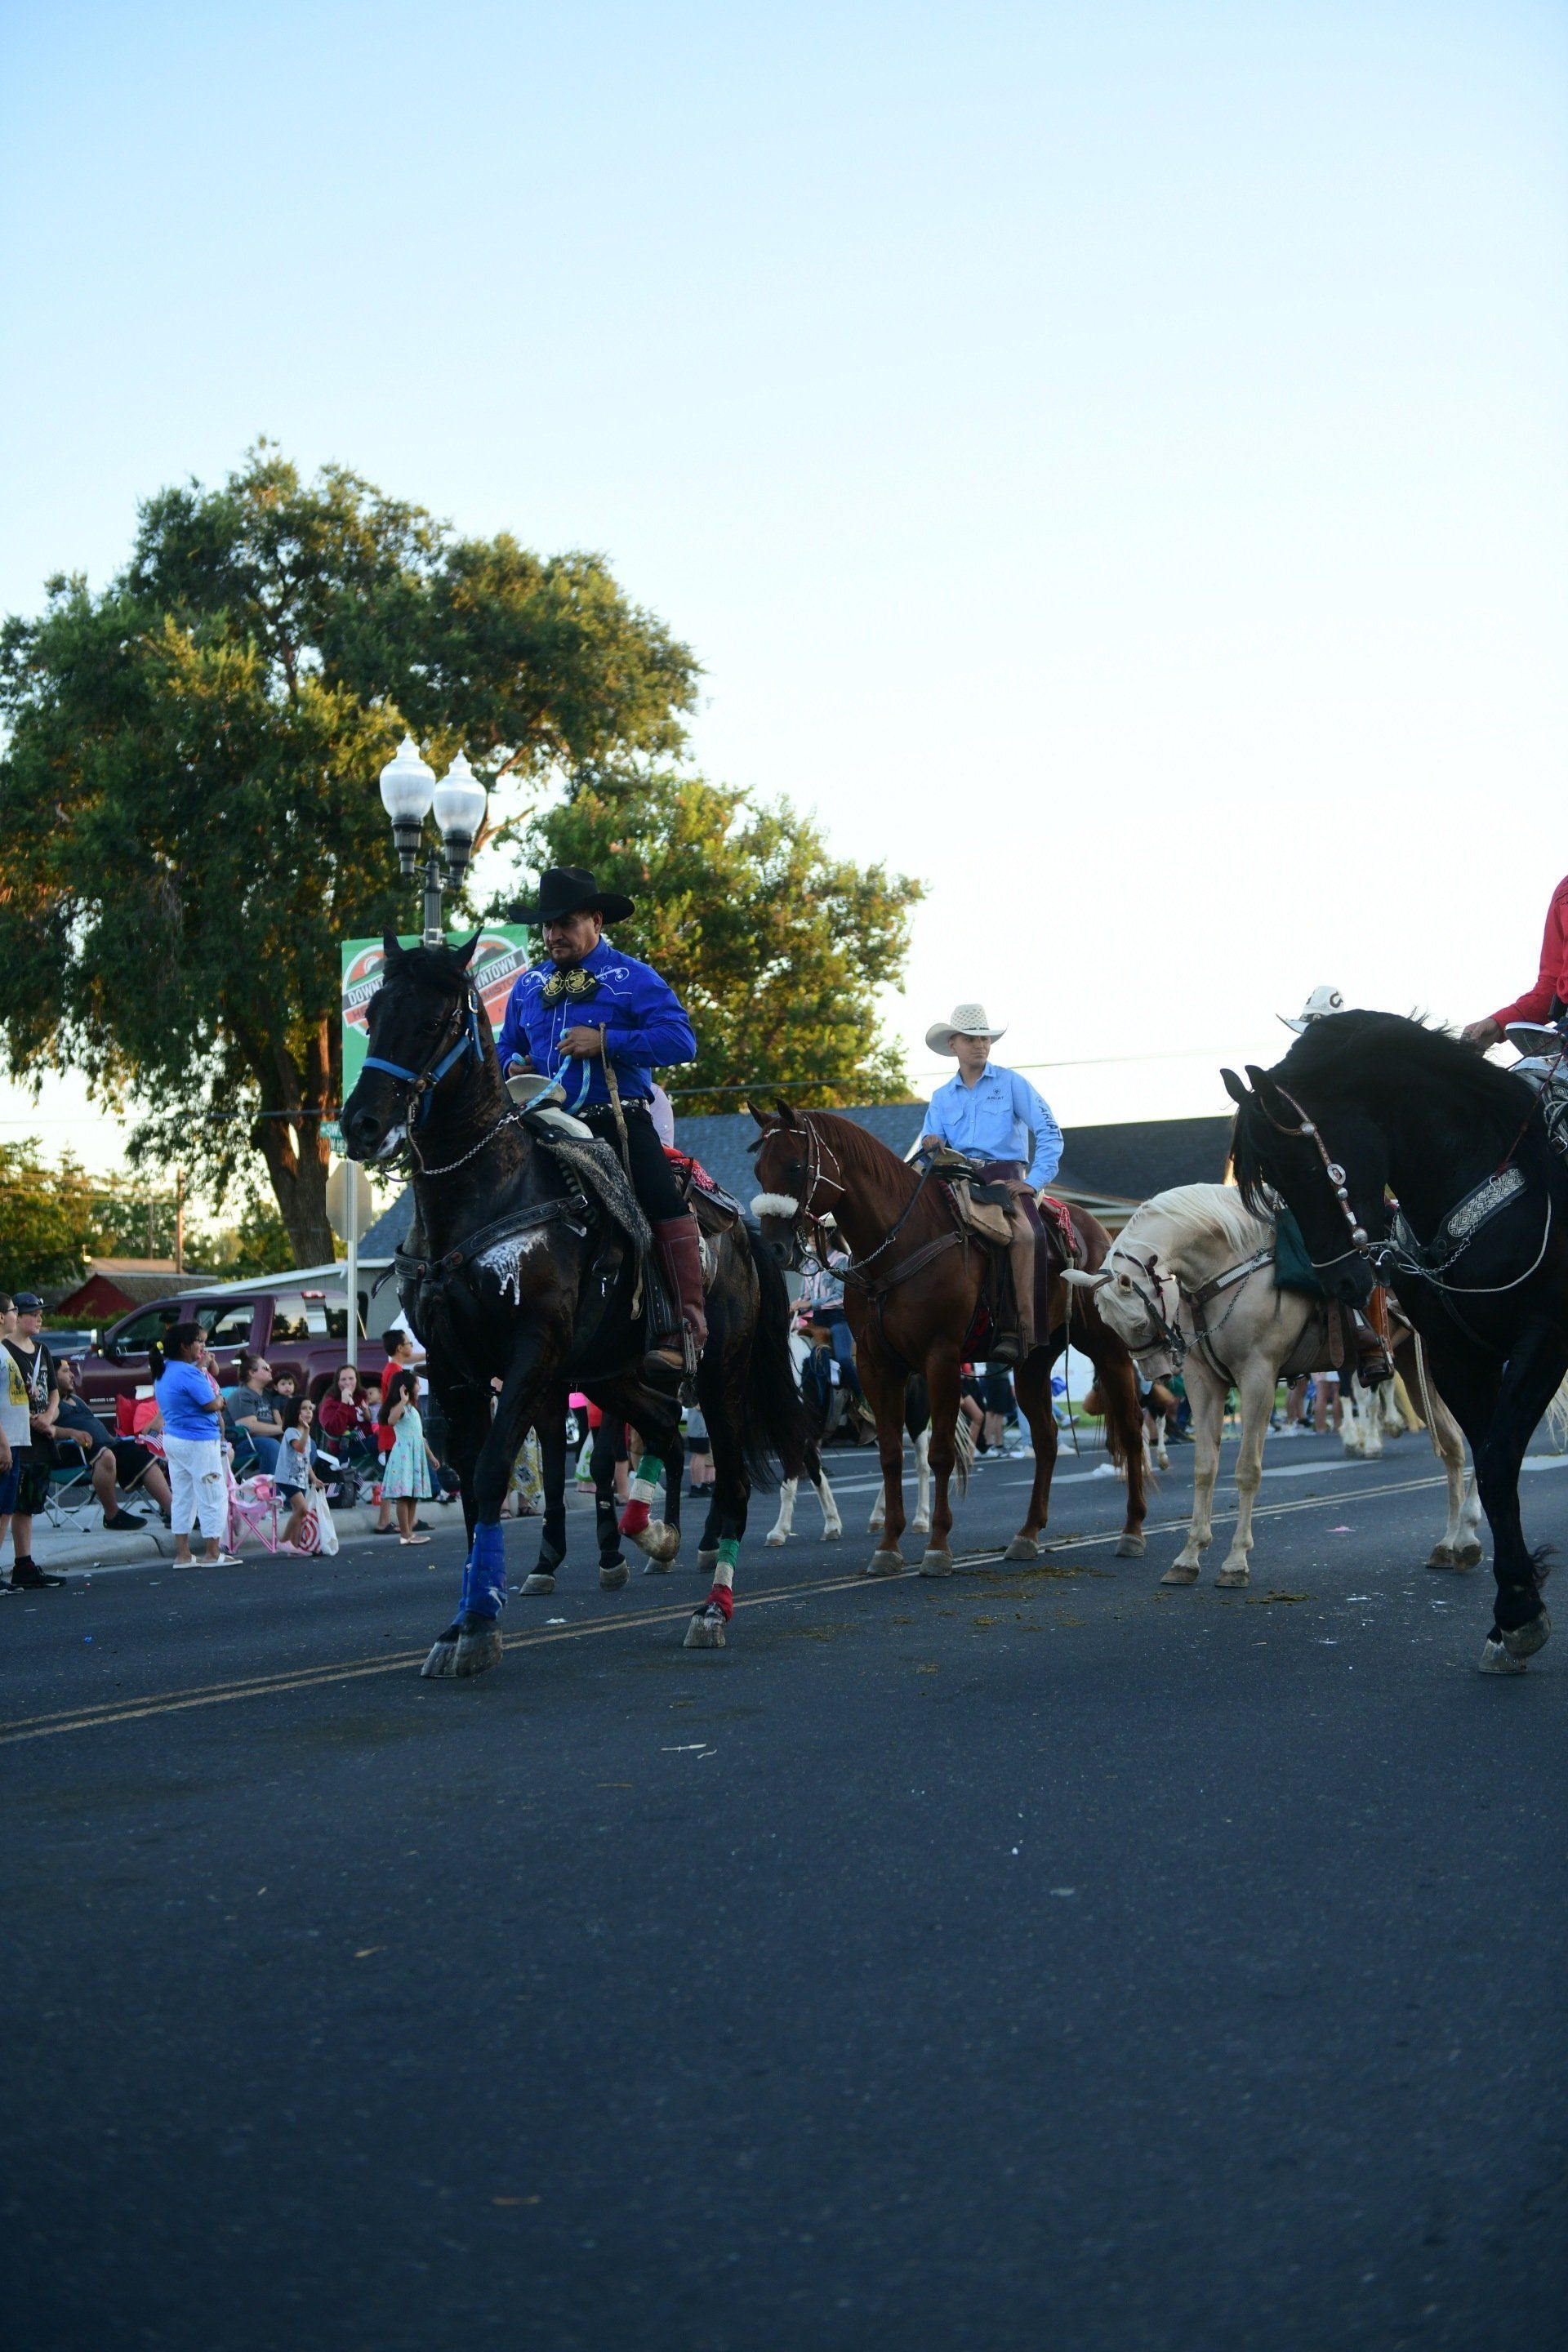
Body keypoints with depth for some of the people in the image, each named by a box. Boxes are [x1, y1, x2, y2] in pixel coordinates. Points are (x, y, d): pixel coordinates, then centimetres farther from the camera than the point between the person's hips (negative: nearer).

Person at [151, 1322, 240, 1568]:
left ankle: (182, 1554, 13)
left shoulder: (162, 1372, 10)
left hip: (172, 1440, 9)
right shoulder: (189, 1373, -19)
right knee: (213, 1496, 1)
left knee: (182, 1497, 12)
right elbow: (212, 1404, -17)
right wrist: (220, 1399, 4)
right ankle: (213, 1553, 5)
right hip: (198, 1442, -9)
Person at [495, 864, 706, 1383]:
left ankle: (685, 1330, -25)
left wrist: (607, 1040, -20)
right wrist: (512, 1065, 4)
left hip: (619, 1121, -5)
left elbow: (680, 1040, -12)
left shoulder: (632, 979, 1)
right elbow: (506, 1046, 30)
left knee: (663, 1200, -25)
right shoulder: (527, 985, 17)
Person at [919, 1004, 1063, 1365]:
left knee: (1026, 1233, -33)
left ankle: (1018, 1331, -34)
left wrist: (1034, 1181, -12)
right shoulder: (942, 1098, 17)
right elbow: (928, 1154, 13)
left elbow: (1049, 1133, -1)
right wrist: (932, 1146, -11)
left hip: (1005, 1175, -4)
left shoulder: (1010, 1083, 6)